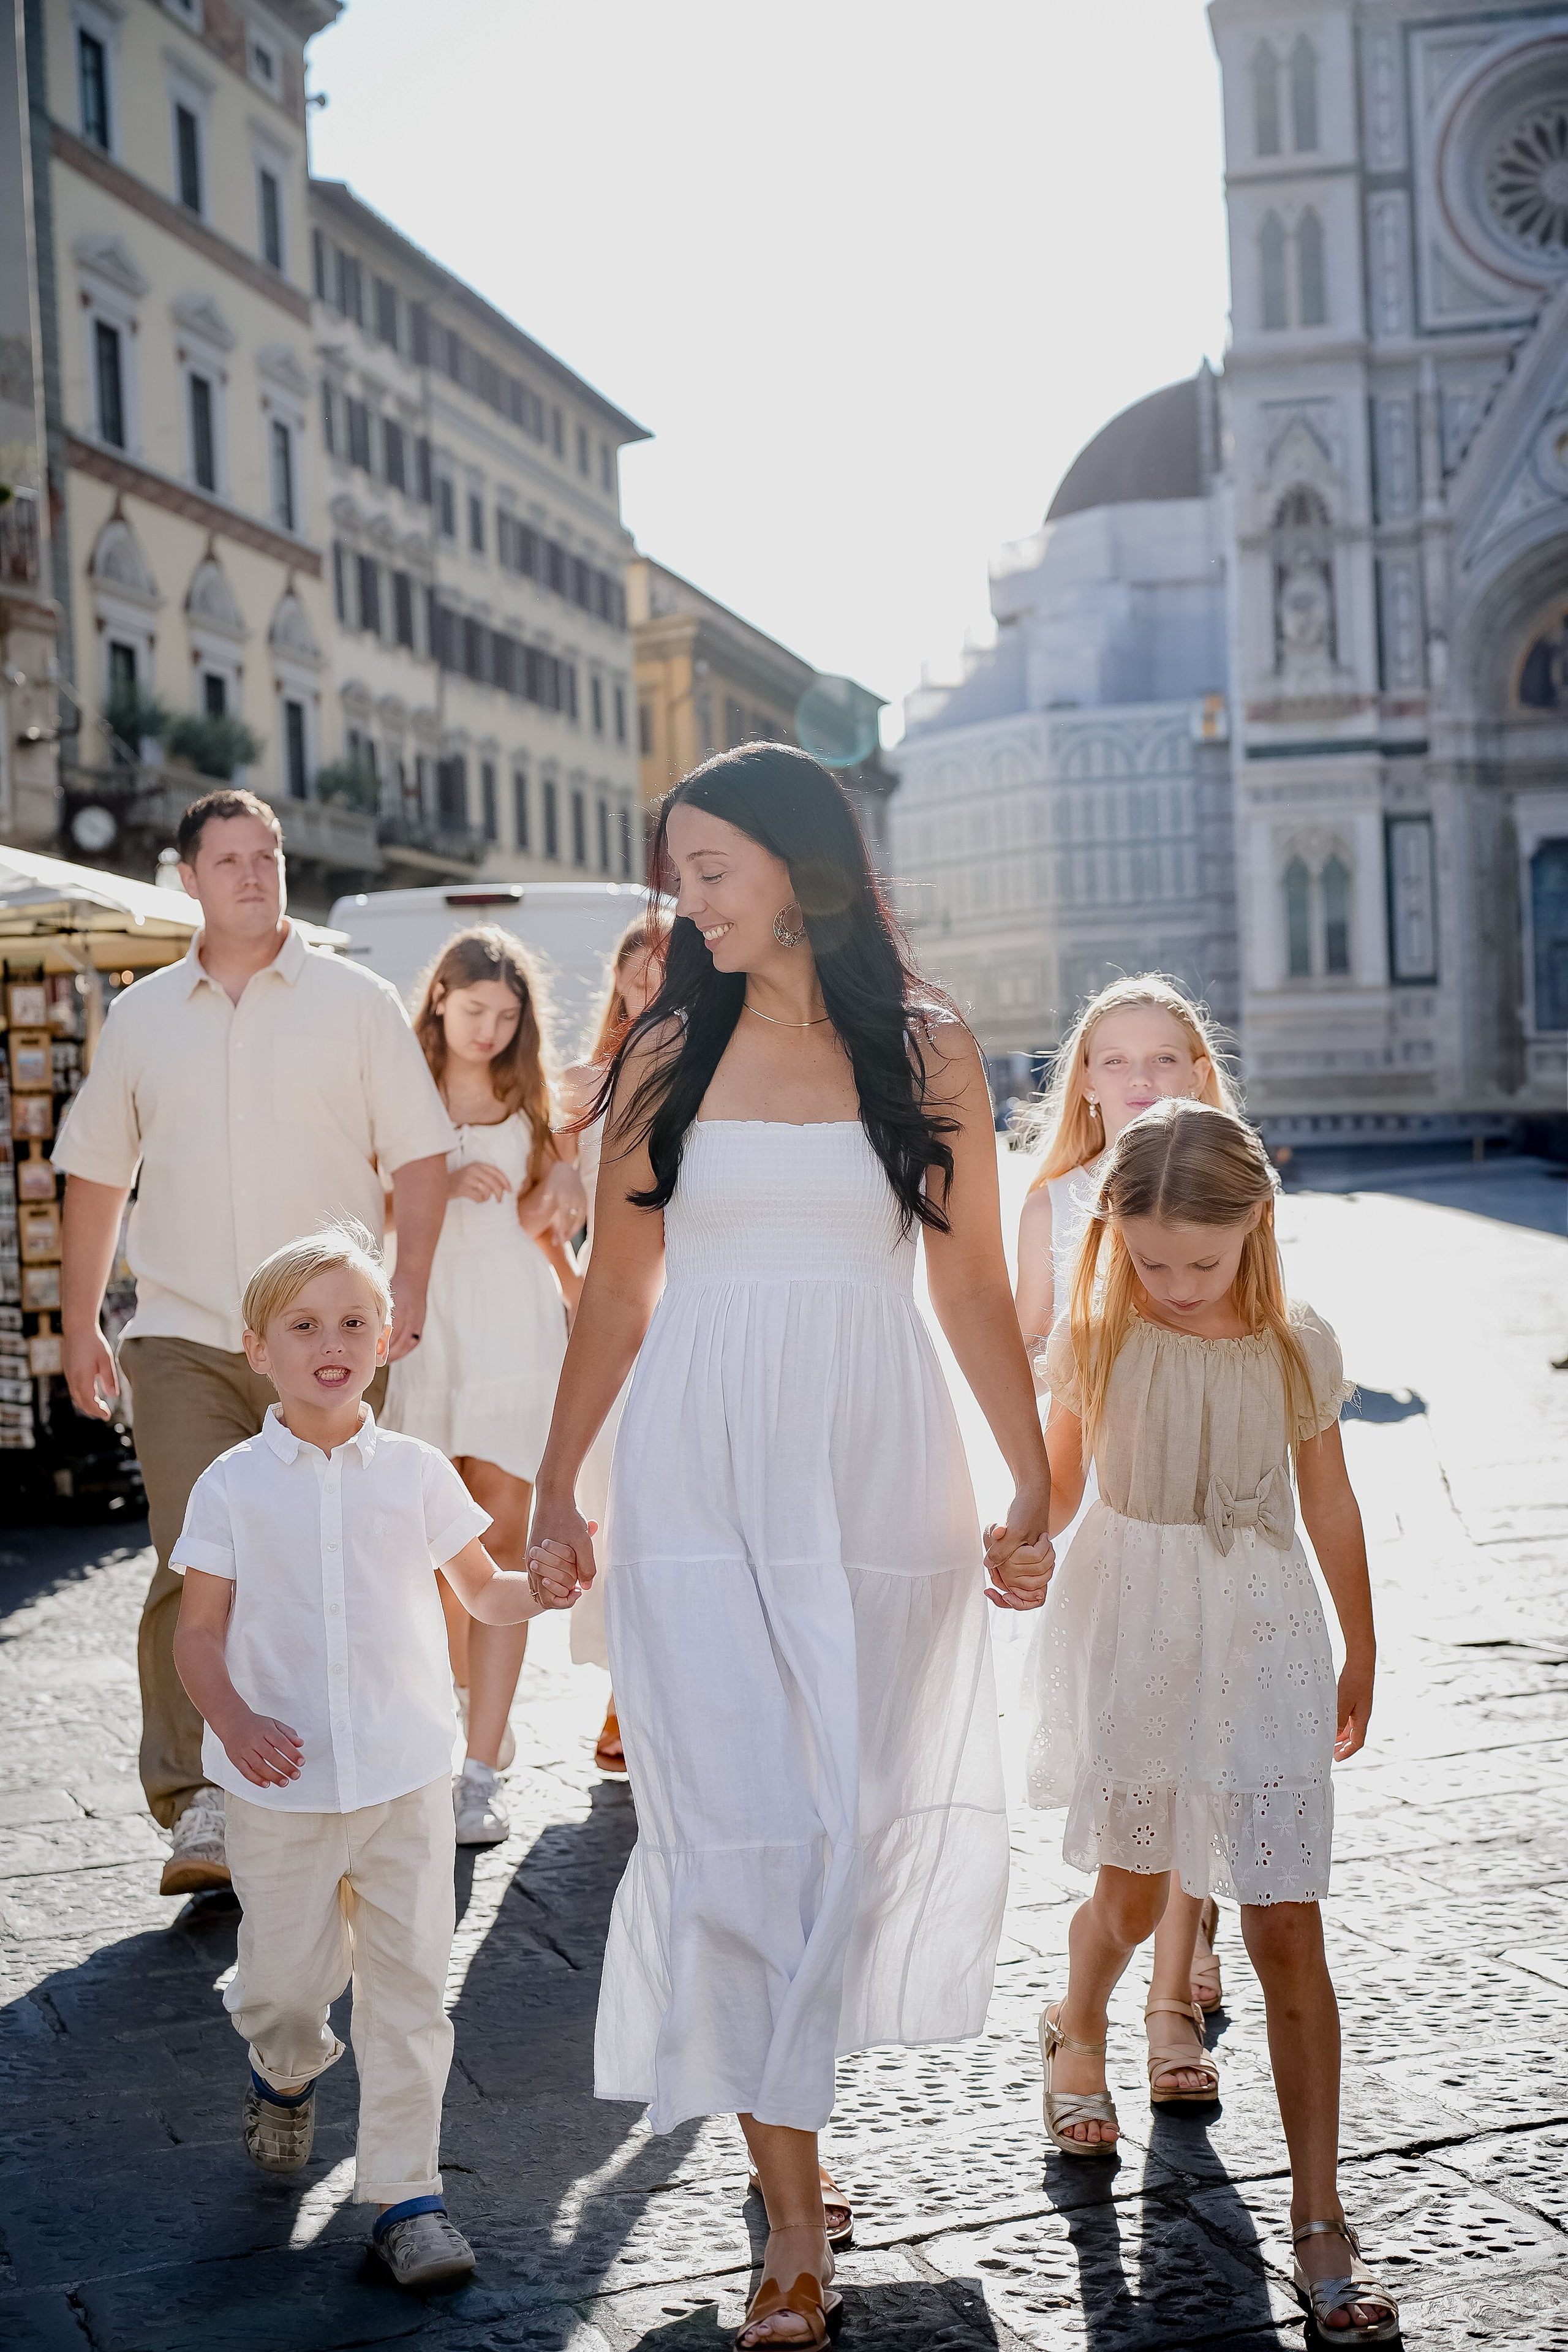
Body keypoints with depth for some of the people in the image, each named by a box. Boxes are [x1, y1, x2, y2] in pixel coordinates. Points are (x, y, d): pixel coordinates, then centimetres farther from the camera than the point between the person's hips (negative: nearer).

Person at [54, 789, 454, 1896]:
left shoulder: (355, 1000, 5)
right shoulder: (143, 1015, 11)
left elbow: (420, 1152, 3)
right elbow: (98, 1171, 16)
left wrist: (409, 1287, -8)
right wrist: (81, 1323, 12)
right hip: (184, 1336, 1)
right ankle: (198, 1804, -6)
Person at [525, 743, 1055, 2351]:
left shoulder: (927, 1052, 3)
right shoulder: (666, 1057, 5)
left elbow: (973, 1289, 5)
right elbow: (617, 1294, 9)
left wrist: (1034, 1494, 4)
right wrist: (554, 1487, 10)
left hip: (875, 1475, 0)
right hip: (697, 1480, 0)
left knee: (858, 1811, 6)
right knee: (738, 1825, -4)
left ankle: (773, 2071, 35)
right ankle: (796, 2219, 6)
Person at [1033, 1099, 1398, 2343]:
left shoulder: (1299, 1345, -6)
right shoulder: (1094, 1339, -6)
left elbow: (1331, 1505, 5)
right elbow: (1058, 1482, 3)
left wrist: (1360, 1656, 13)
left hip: (1261, 1641, 0)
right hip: (1128, 1628, 1)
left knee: (1287, 1924, -4)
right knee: (1132, 1885, 15)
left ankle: (1320, 2219, 4)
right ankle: (1077, 2028, 49)